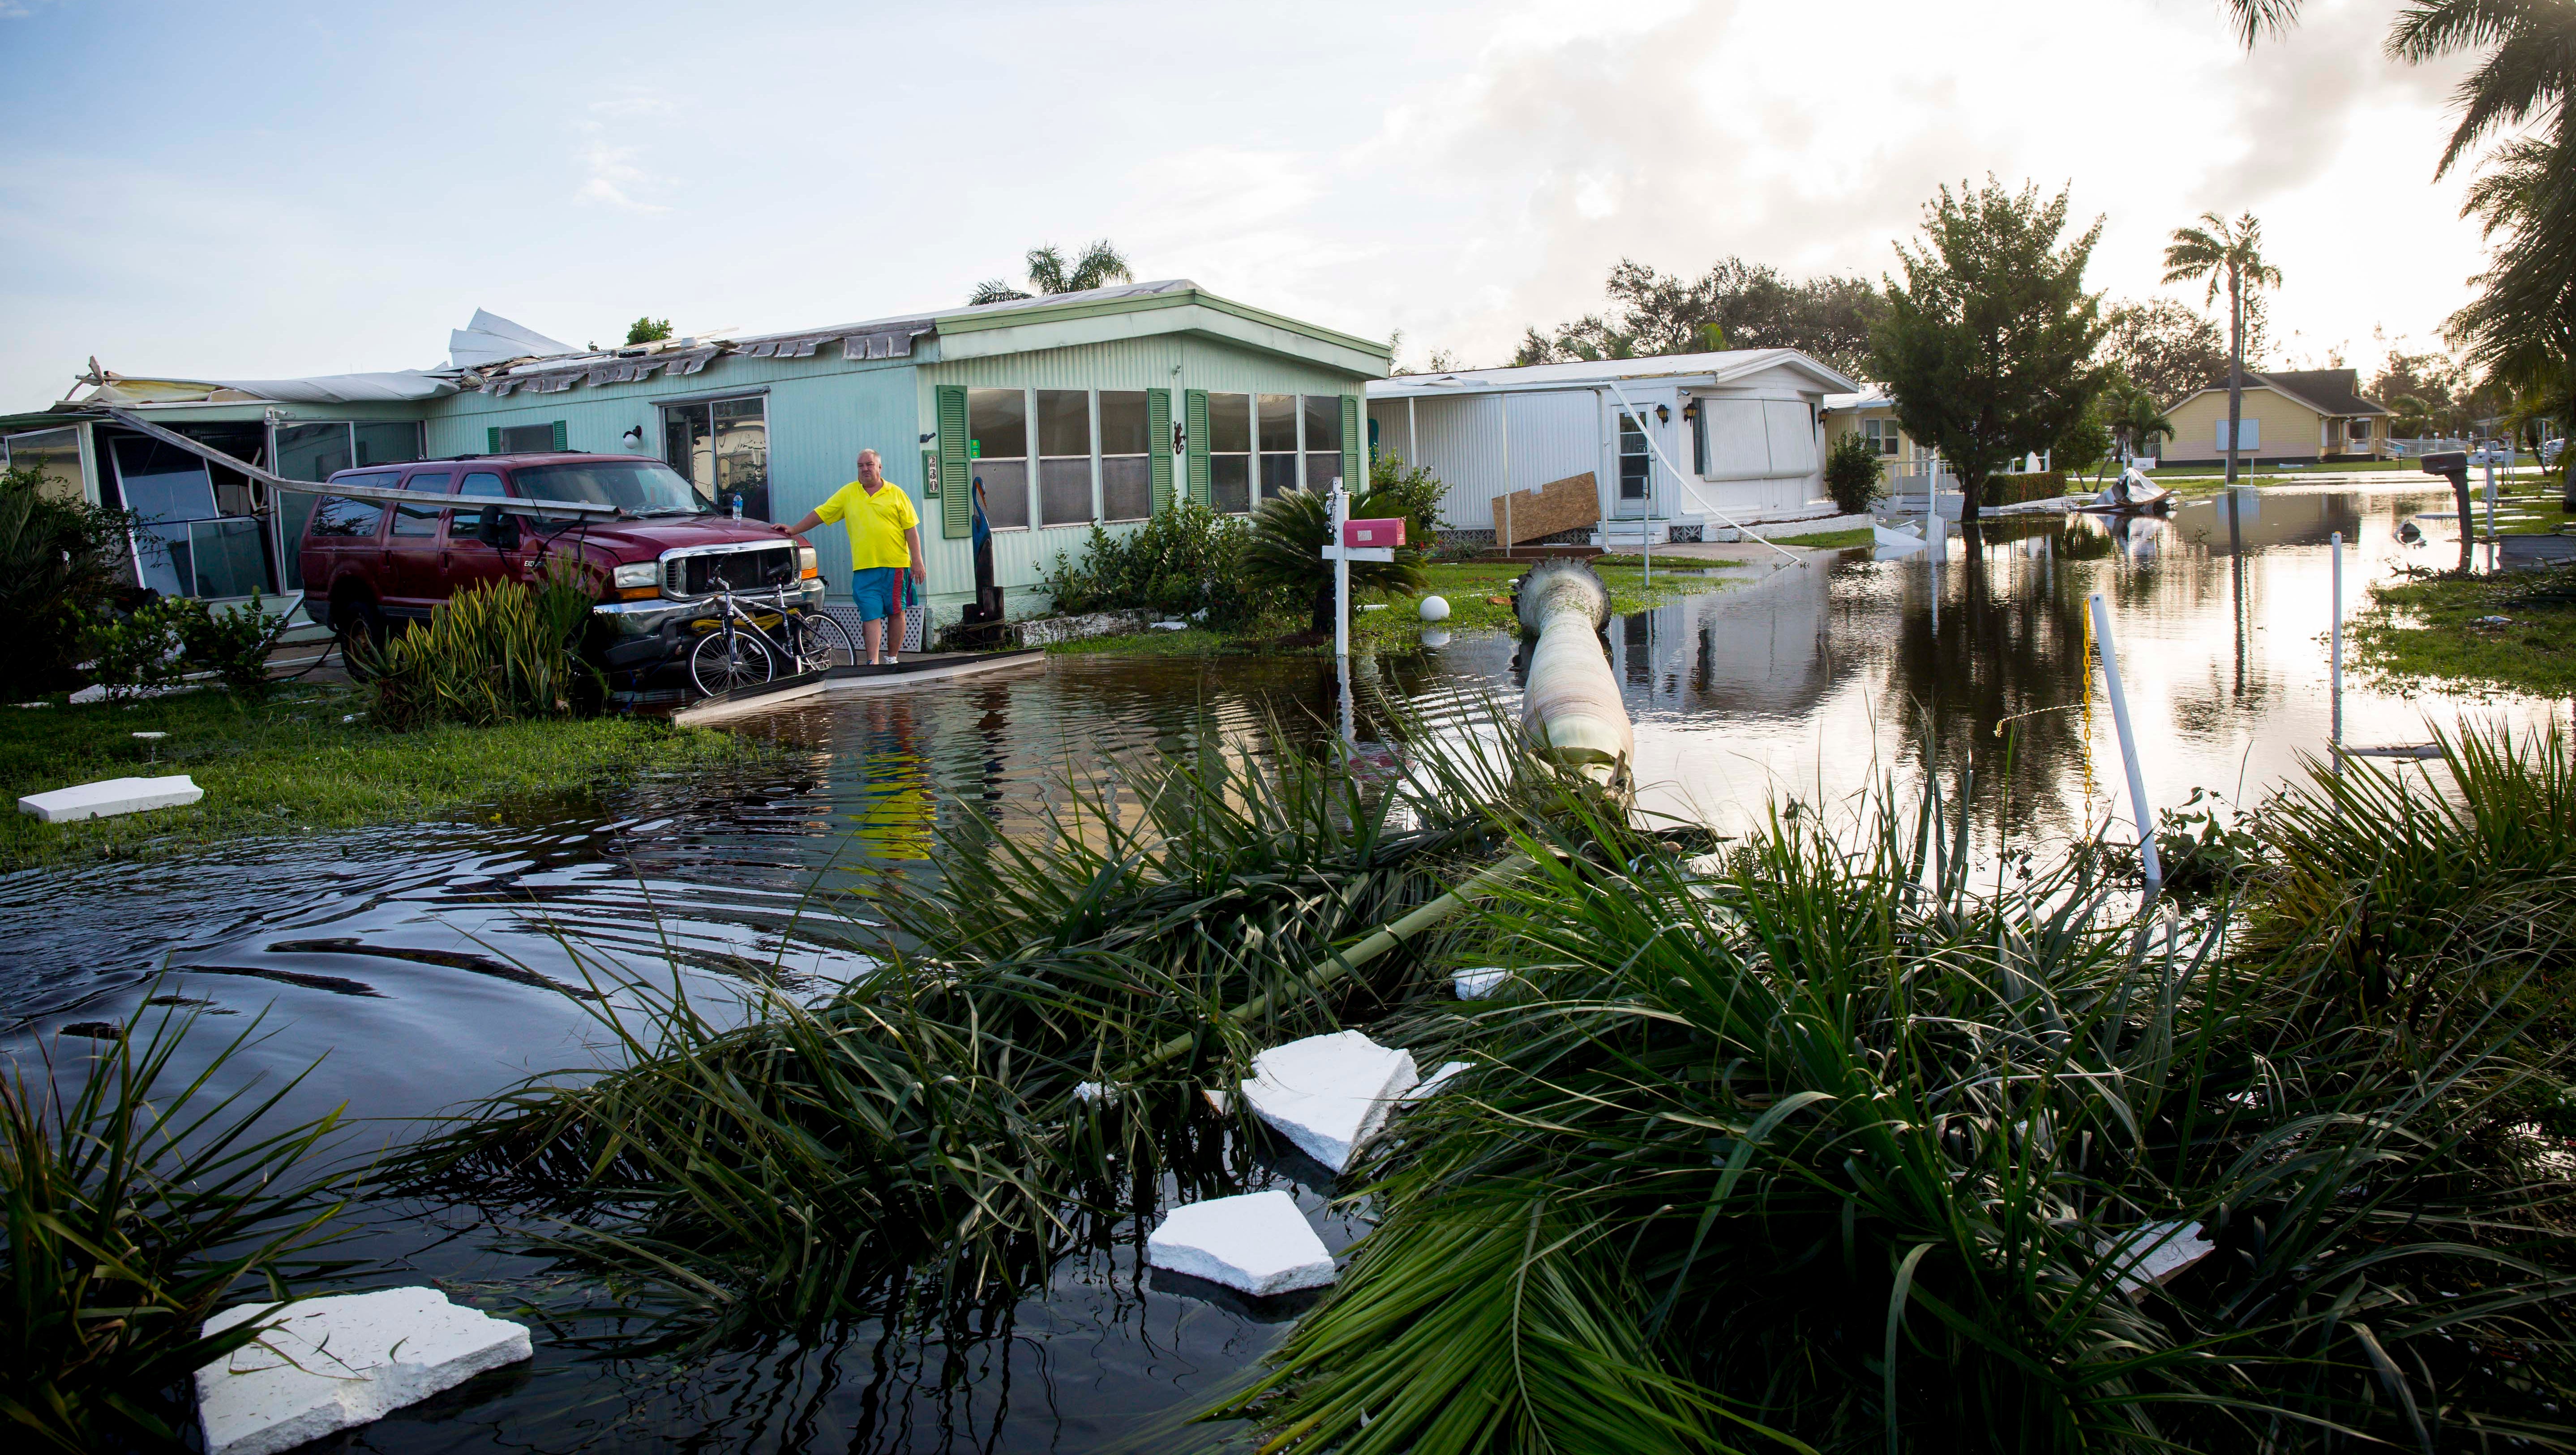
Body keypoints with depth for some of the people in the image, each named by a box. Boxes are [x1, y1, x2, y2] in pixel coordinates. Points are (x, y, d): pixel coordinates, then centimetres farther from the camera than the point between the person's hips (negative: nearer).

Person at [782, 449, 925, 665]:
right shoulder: (848, 493, 11)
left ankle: (891, 659, 17)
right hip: (864, 567, 0)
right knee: (871, 615, -6)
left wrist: (917, 562, -2)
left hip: (895, 566, 0)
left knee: (896, 613, 4)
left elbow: (911, 529, 4)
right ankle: (873, 663, -10)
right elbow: (820, 514, 14)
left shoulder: (896, 493, 6)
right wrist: (793, 531, 8)